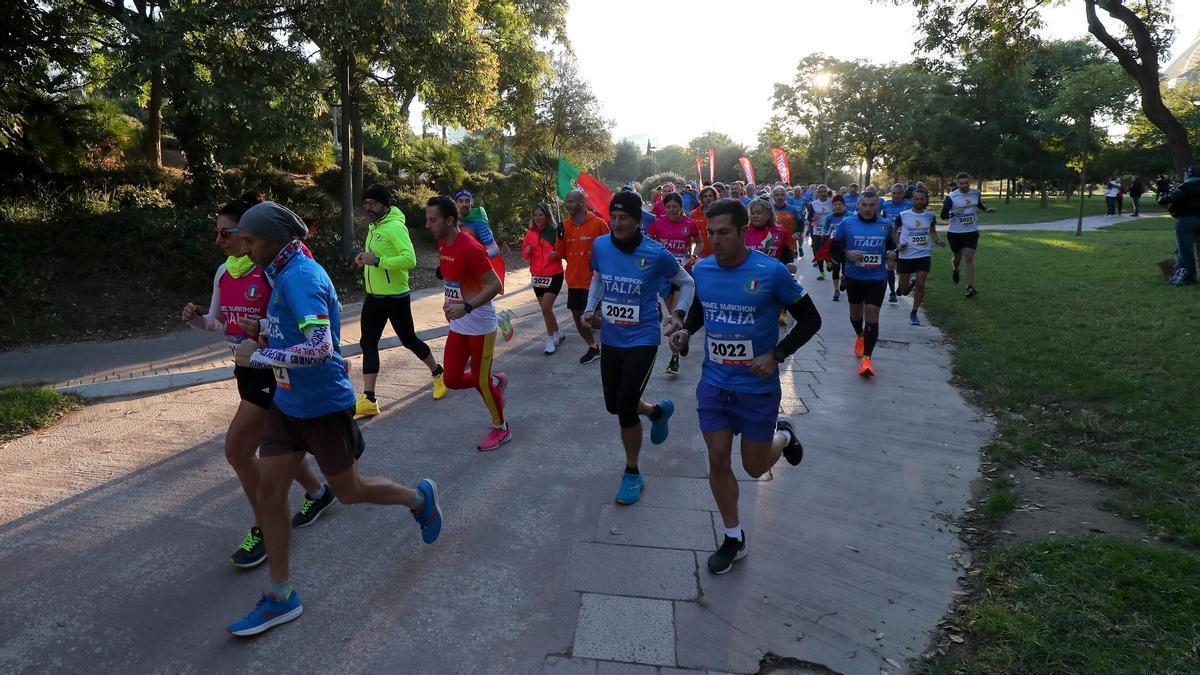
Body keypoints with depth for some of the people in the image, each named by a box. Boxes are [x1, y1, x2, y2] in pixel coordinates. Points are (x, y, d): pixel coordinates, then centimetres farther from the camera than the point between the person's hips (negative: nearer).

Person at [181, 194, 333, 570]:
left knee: (237, 448, -9)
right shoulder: (224, 273, 6)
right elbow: (217, 323, 14)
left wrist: (264, 331, -31)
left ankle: (265, 529, 9)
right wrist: (196, 319, -6)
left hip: (274, 370, -8)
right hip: (247, 369, 8)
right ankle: (317, 493, 42)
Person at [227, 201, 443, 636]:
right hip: (287, 404, 9)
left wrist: (258, 356, -24)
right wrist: (264, 336, 11)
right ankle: (279, 597, 20)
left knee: (348, 492, 9)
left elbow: (320, 347, -33)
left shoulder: (301, 277, -23)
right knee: (269, 491, 7)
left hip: (322, 406, -9)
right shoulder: (284, 274, 6)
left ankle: (419, 498, 36)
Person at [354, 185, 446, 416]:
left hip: (396, 297, -8)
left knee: (409, 340, 7)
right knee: (368, 344, 3)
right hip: (374, 297, 8)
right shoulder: (373, 226, 10)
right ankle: (368, 399, 8)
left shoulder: (395, 227, -18)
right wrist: (365, 258, 5)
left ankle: (438, 374, 33)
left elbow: (410, 259, -30)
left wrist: (377, 261, -31)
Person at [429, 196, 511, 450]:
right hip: (458, 325, 8)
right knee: (452, 379, 8)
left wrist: (466, 307, -31)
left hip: (480, 326, -8)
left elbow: (495, 284, -25)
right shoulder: (442, 245, 4)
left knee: (480, 381, 2)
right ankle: (497, 381, 33)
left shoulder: (470, 249, -23)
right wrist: (449, 302, 12)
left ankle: (501, 429, 24)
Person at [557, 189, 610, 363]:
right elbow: (561, 254, 6)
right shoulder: (566, 225, 5)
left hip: (593, 280, -6)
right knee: (577, 316, 12)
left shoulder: (598, 223, -10)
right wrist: (560, 237, -9)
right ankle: (593, 347, 31)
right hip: (574, 280, 6)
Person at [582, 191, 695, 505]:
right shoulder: (600, 246, -4)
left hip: (642, 340, -5)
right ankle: (658, 410, 48)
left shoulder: (656, 254, -15)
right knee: (614, 405, 14)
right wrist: (591, 308, 1)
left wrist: (679, 313, -14)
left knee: (625, 407, -10)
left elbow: (687, 283, 1)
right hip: (611, 338, 5)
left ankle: (632, 474, 14)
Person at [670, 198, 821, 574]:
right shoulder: (702, 270, -4)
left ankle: (783, 436, 45)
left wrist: (777, 355, -18)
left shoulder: (771, 271, -17)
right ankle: (734, 539, 25)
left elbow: (810, 320, -7)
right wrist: (687, 330, -3)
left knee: (755, 467, 9)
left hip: (758, 388, -3)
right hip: (713, 384, 3)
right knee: (718, 461, 5)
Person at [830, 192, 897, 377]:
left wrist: (892, 254, -2)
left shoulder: (885, 225, 2)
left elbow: (891, 244, 19)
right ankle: (860, 336, 51)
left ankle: (866, 358, -7)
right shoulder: (847, 223, -5)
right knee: (856, 311, 18)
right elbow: (834, 248, -3)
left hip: (877, 278, 0)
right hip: (854, 277, 0)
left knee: (872, 315, -10)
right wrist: (847, 254, -21)